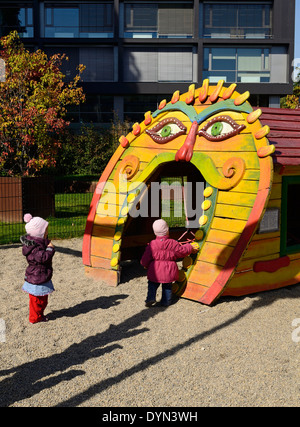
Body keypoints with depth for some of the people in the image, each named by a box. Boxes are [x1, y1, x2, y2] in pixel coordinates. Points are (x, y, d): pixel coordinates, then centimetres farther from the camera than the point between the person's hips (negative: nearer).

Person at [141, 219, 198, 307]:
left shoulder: (152, 244, -10)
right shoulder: (173, 243, -7)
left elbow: (146, 258, -4)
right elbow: (182, 251, 8)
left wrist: (145, 265, 17)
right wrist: (190, 248, 28)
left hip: (156, 271, -2)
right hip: (169, 271, 2)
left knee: (152, 284, 15)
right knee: (167, 286, 18)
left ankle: (151, 298, -2)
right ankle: (166, 302, 21)